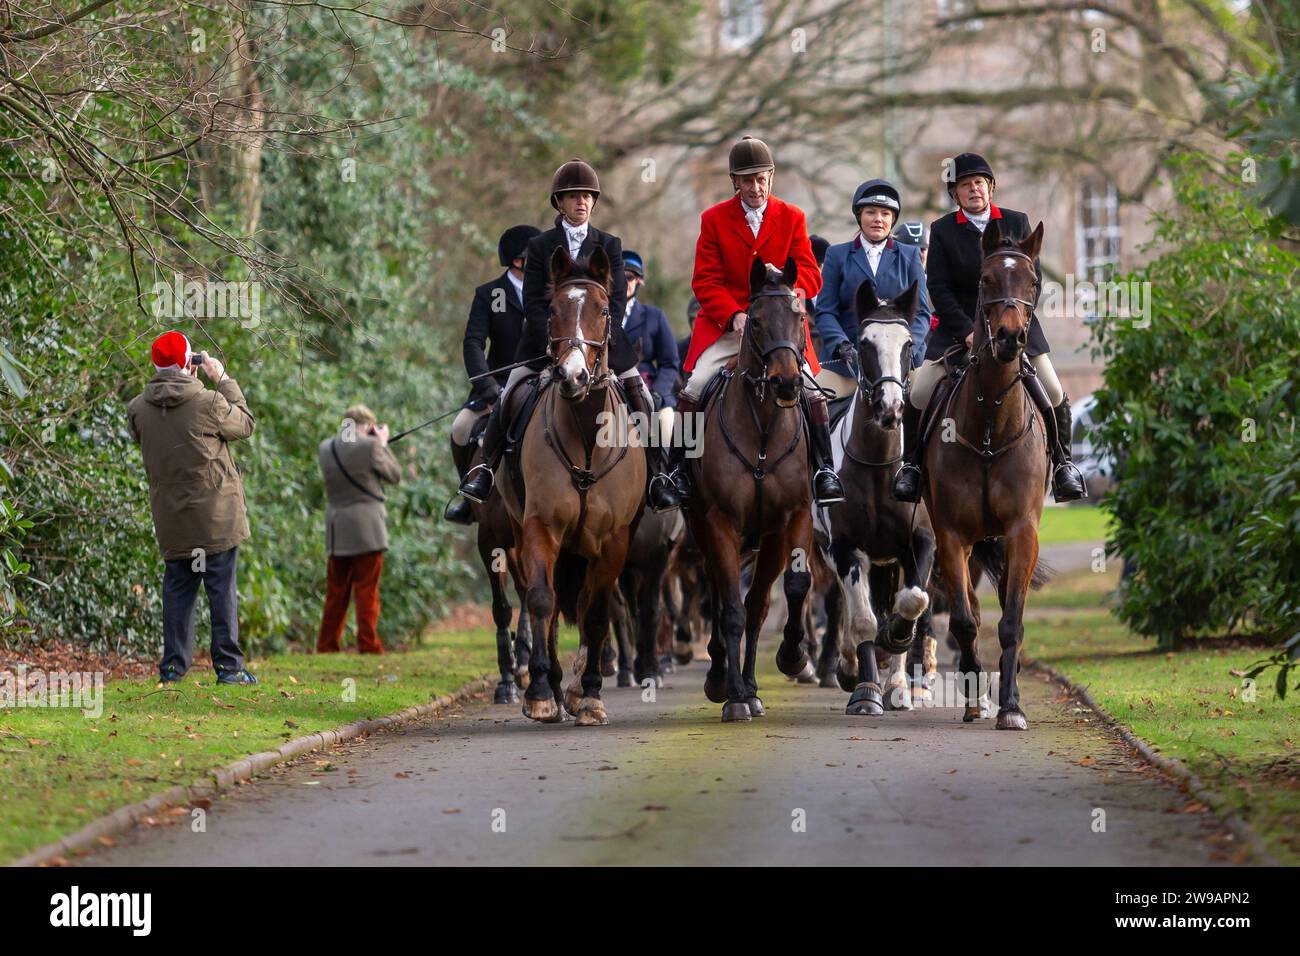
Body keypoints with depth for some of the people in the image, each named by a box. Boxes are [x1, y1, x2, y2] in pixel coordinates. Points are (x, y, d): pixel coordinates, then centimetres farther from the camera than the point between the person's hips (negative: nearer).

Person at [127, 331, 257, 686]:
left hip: (171, 519, 4)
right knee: (222, 589, 2)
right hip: (216, 515, -4)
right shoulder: (208, 402, -14)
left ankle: (173, 664, 10)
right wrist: (223, 380, 8)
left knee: (177, 589, 11)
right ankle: (228, 665, 2)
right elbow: (245, 423, 1)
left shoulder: (139, 409, -3)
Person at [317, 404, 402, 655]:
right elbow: (394, 475, -1)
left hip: (337, 532, 5)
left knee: (336, 592, 11)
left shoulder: (326, 448, 4)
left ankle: (326, 645, 11)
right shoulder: (370, 446, -11)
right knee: (367, 591, -1)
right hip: (367, 530, -5)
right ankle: (367, 645, -4)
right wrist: (383, 444, 9)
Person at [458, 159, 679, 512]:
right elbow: (533, 303, -1)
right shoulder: (540, 246, 5)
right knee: (508, 398, -12)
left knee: (640, 399, -10)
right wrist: (553, 342, -16)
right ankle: (485, 468, -2)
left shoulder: (609, 245, 8)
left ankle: (655, 477, -4)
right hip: (546, 340, 0)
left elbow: (616, 299, 0)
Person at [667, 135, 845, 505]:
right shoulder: (714, 219, 3)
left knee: (810, 392, -15)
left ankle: (824, 470, -3)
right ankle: (678, 469, -5)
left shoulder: (792, 218, 5)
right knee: (693, 390, -17)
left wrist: (790, 286, -24)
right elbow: (705, 280, -1)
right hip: (726, 323, -1)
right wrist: (733, 315, -19)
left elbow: (811, 274, 0)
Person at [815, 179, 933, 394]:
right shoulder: (837, 255, 11)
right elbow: (825, 312, 4)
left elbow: (921, 312, 8)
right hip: (847, 360, 0)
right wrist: (842, 347, -14)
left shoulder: (910, 256, 14)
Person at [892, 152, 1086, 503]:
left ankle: (1062, 462, 15)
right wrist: (967, 331, -18)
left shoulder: (1017, 223, 4)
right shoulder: (941, 230, 0)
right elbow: (938, 288, -6)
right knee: (918, 394, -11)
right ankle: (911, 464, 9)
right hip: (957, 324, -1)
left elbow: (1033, 278, 2)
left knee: (1054, 395, -6)